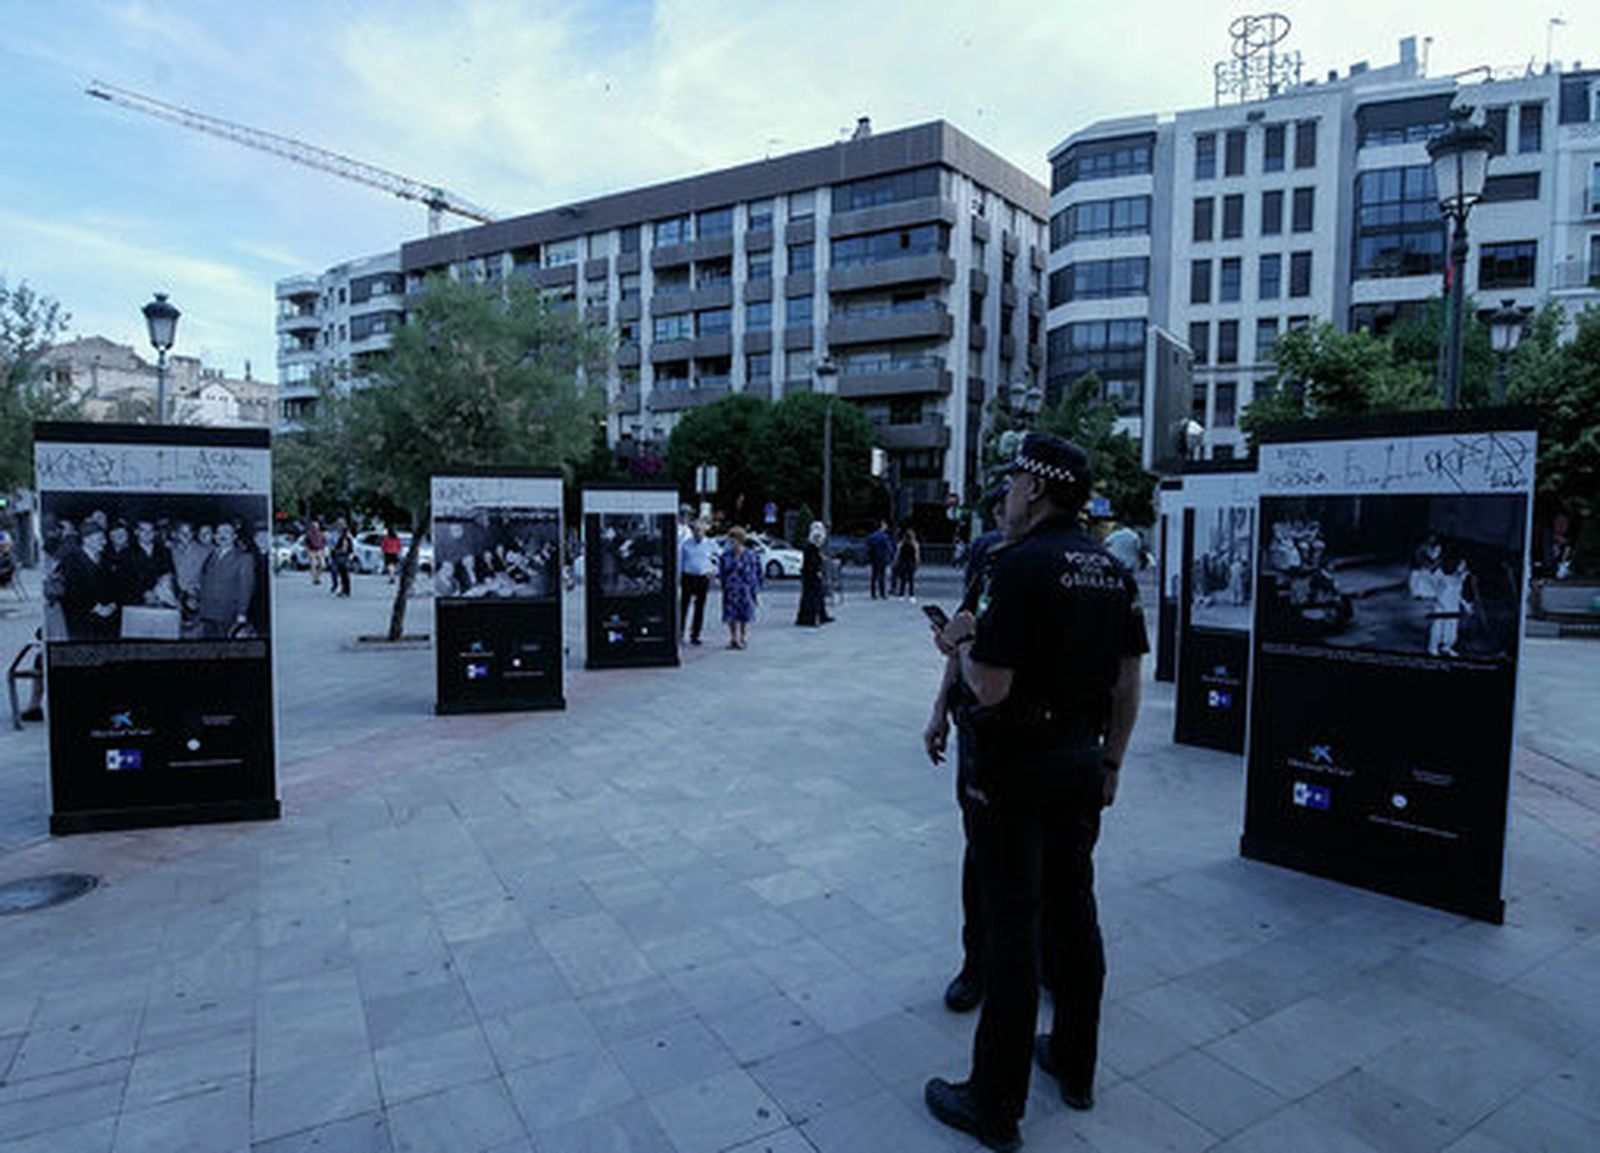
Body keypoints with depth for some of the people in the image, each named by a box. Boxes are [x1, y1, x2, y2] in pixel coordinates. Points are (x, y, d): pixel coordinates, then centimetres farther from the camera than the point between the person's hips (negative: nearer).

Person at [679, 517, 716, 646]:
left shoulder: (710, 545, 6)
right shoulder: (685, 544, 5)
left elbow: (716, 562, 13)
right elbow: (680, 562, 8)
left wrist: (712, 570, -6)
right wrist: (678, 578, 3)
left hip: (703, 579, 1)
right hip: (688, 577, -1)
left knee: (700, 607, 3)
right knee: (684, 605, -3)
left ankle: (695, 635, 11)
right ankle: (680, 631, 8)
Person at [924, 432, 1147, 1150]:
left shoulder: (1023, 565, -19)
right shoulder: (1112, 571, 6)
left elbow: (990, 686, -22)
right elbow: (1128, 685, 11)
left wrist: (963, 641, -3)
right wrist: (1110, 762, 19)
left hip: (1017, 768, -8)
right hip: (1082, 762, 8)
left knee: (1009, 929, 1)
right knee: (1073, 912, 19)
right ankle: (1075, 1065, 36)